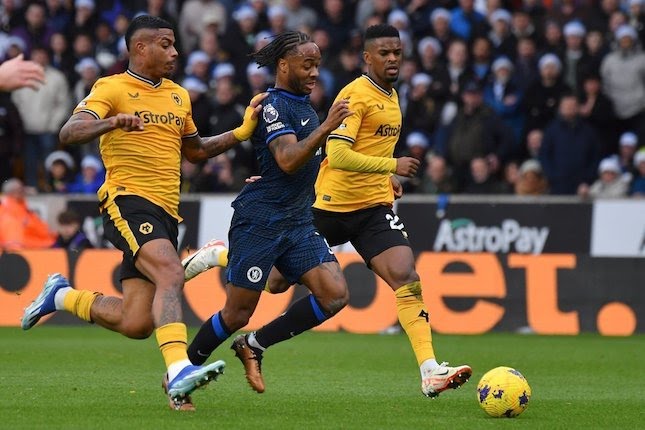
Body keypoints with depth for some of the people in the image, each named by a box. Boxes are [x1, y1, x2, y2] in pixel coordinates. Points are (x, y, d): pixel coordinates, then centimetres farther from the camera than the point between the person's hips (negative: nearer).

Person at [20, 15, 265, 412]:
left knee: (135, 324, 2)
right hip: (128, 202, -7)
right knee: (171, 274, -31)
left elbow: (195, 150, 34)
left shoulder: (178, 96, 20)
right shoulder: (112, 89, -2)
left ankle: (62, 296, 27)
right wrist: (112, 122, -34)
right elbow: (69, 133, -15)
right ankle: (179, 371, -41)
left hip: (165, 214, 7)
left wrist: (242, 132, 22)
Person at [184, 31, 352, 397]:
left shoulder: (302, 105, 16)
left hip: (298, 223, 8)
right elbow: (288, 161, -26)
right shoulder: (274, 105, -12)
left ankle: (254, 345, 3)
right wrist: (327, 127, -34)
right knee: (238, 315, -4)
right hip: (260, 223, -8)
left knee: (335, 294, -10)